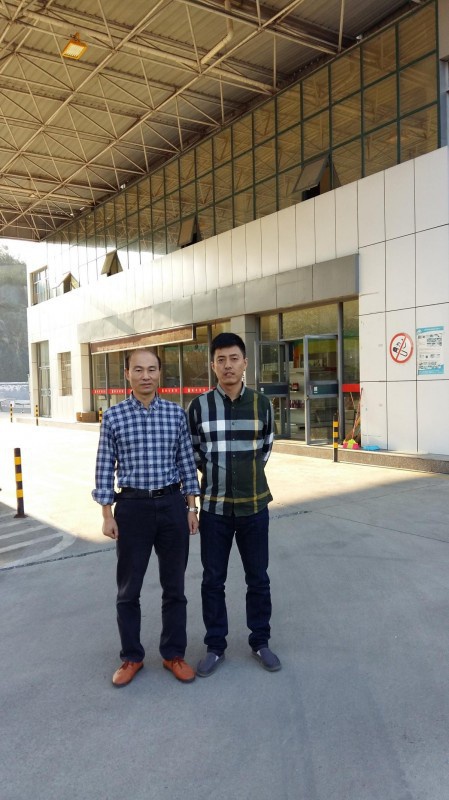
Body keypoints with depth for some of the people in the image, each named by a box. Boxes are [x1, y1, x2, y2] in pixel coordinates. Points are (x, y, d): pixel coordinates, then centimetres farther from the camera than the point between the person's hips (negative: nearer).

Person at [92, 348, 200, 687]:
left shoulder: (176, 413, 0)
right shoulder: (114, 416, -3)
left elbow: (187, 462, 5)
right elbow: (105, 468, 0)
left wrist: (191, 508, 3)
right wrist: (108, 515, -2)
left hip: (172, 505, 1)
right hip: (132, 506, -1)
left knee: (174, 586, 12)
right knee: (129, 588, 10)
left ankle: (174, 654, 29)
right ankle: (132, 657, 28)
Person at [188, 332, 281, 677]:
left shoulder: (261, 403, -2)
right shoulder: (199, 406, -5)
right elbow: (192, 452, 8)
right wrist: (217, 474, 10)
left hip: (253, 506, 1)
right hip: (214, 507, 0)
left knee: (258, 578, 12)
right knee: (213, 580, 10)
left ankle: (260, 641, 31)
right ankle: (215, 646, 27)